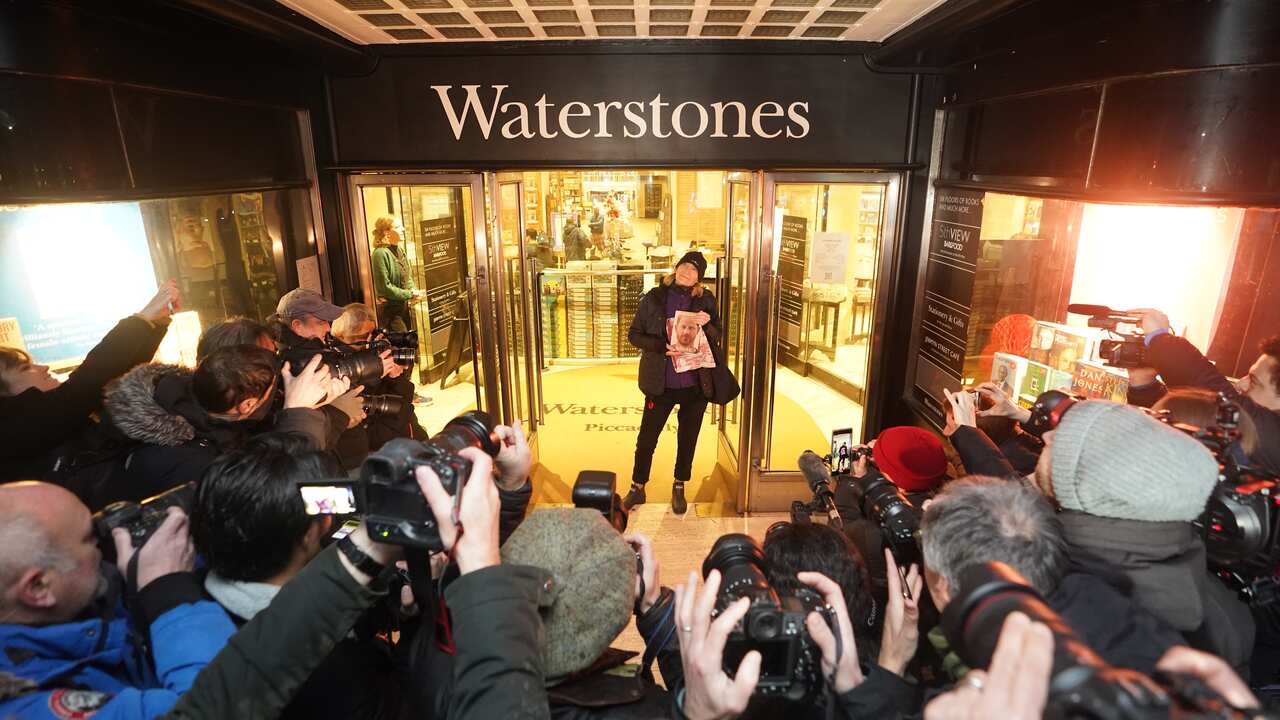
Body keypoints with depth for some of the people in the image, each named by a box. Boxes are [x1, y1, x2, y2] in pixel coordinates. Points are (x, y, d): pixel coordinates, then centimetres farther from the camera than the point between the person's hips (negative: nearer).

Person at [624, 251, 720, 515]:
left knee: (687, 439, 15)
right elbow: (634, 334, -3)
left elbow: (717, 338, 4)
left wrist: (707, 323, -17)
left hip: (695, 384, 2)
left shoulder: (705, 301, 0)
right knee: (646, 438, 8)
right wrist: (662, 347, -18)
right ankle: (637, 488, 28)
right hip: (661, 382, -1)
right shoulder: (654, 298, -4)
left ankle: (679, 488, 35)